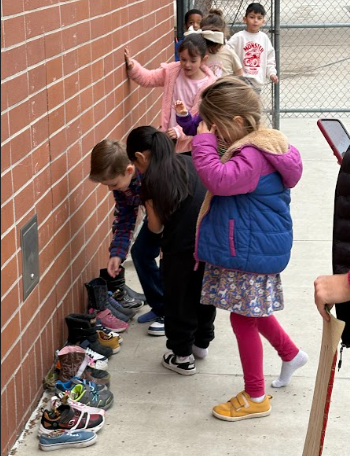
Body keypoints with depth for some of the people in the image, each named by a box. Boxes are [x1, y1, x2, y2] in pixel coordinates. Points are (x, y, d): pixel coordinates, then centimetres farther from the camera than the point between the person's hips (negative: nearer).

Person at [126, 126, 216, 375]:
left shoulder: (151, 180, -9)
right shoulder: (191, 163, 6)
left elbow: (156, 226, -7)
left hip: (180, 249, -6)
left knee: (179, 302, 13)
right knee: (204, 294, 24)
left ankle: (182, 357, 24)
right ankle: (201, 343, 41)